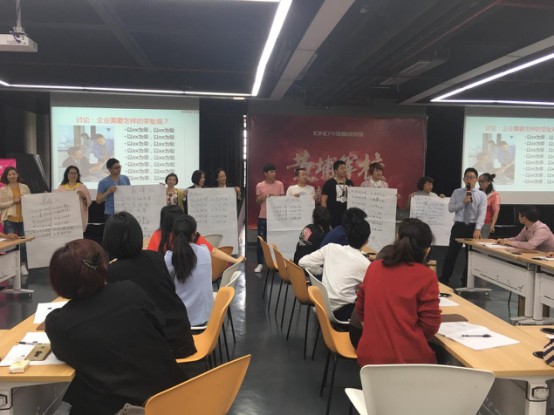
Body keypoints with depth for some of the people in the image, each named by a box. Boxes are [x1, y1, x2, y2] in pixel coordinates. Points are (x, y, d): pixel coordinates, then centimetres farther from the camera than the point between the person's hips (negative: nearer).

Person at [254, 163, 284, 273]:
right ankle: (260, 263, 10)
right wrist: (260, 198, -18)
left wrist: (275, 197, -15)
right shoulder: (259, 186, -1)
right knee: (261, 240, 1)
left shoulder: (280, 184, 0)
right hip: (263, 217, 0)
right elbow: (257, 202, 4)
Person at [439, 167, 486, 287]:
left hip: (473, 227, 0)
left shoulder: (482, 195, 1)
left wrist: (477, 229, -21)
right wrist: (463, 202, -16)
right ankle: (444, 280, 15)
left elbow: (482, 213, -9)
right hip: (458, 226, 0)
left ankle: (466, 282, 21)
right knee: (451, 254, 3)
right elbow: (450, 208, -2)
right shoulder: (457, 192, 5)